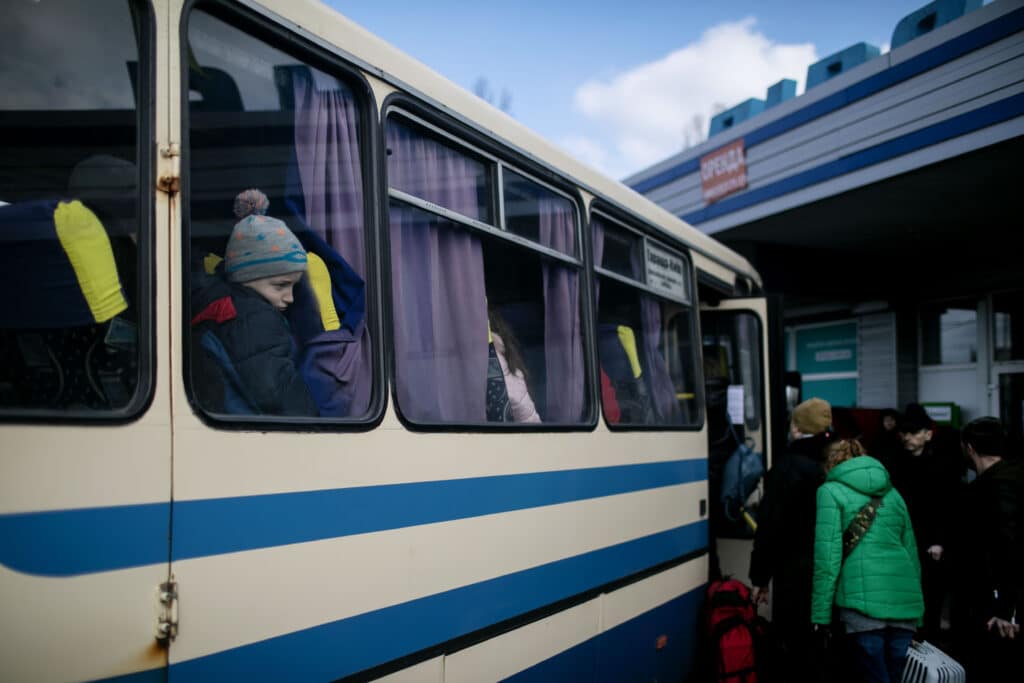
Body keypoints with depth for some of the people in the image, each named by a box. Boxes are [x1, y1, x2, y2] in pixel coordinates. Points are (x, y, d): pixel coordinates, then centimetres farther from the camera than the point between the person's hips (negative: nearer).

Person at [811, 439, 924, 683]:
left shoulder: (831, 491, 4)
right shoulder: (893, 493, 21)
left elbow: (828, 556, -6)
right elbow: (912, 552, 22)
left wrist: (821, 614, -4)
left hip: (864, 598, -5)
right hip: (905, 599, 6)